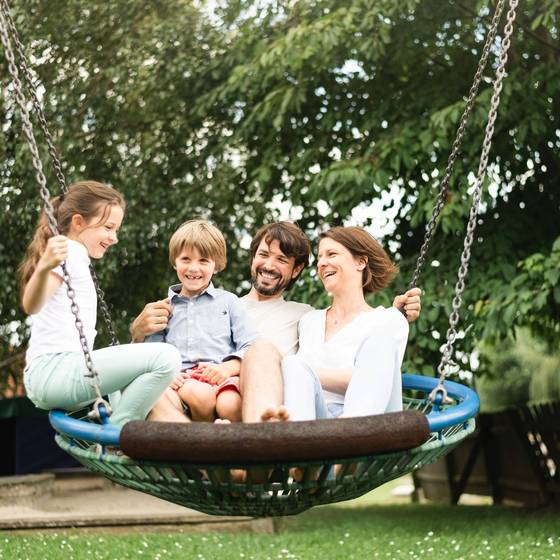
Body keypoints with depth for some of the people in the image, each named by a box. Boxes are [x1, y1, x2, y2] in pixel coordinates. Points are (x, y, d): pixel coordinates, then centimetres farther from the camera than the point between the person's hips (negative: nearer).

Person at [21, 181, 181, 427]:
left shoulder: (77, 259, 25)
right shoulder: (69, 253, -5)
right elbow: (31, 305, -22)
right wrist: (44, 268, -44)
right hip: (54, 370, -11)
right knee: (165, 357, -23)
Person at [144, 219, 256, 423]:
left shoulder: (228, 301, 22)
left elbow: (249, 347, 12)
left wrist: (228, 367, -9)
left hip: (222, 378, -1)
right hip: (182, 380, 1)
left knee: (230, 404, -38)